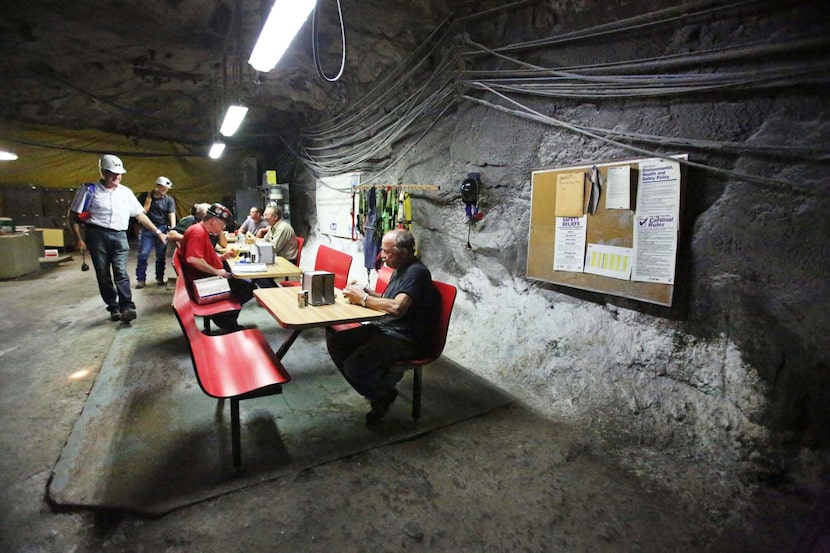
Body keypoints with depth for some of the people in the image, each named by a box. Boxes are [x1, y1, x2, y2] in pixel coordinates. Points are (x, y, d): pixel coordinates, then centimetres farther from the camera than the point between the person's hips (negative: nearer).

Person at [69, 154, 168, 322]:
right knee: (103, 275, 3)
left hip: (119, 236, 1)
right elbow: (74, 216, 2)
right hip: (97, 235, -1)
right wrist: (78, 239, -5)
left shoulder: (126, 192, 11)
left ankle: (127, 307, -17)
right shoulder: (89, 190, 1)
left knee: (120, 272, -11)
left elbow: (140, 214, 14)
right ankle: (113, 307, 11)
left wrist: (158, 232, 9)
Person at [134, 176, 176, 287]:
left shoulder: (169, 200, 4)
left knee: (161, 256, 6)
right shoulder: (144, 196, 5)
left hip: (162, 229, 0)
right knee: (143, 255, -5)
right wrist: (148, 201, -10)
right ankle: (141, 279, 0)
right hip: (147, 229, 0)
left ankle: (159, 278, 17)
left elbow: (172, 215, -5)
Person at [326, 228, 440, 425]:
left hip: (406, 339, -10)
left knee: (354, 365, -26)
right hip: (383, 328, 10)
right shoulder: (400, 269, 13)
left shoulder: (416, 272, -17)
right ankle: (377, 394, 7)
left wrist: (363, 298, -16)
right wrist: (365, 292, 2)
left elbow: (397, 307, -29)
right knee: (335, 342, -1)